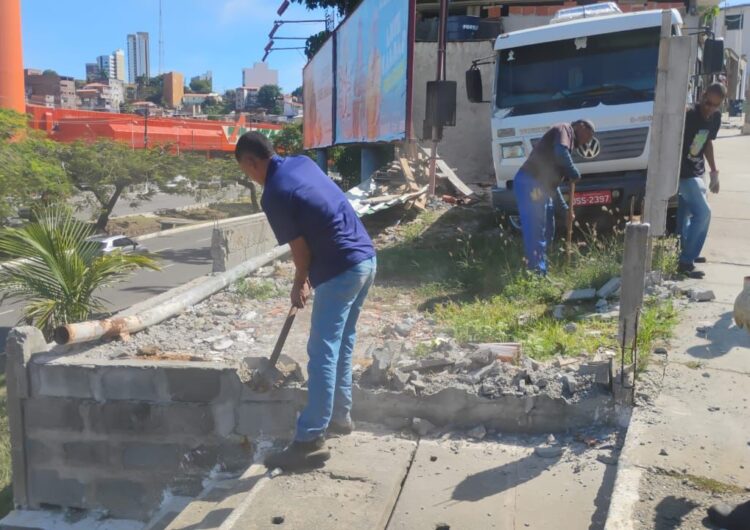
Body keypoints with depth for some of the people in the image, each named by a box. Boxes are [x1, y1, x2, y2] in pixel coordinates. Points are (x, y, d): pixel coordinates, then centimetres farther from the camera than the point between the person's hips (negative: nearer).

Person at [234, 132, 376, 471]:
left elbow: (301, 248, -8)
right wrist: (306, 277, 23)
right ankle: (340, 415, 32)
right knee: (342, 345, 20)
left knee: (322, 354, -6)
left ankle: (310, 441, -2)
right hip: (366, 259, 9)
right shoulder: (303, 163, 12)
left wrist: (300, 283, 12)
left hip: (340, 272, -9)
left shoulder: (274, 195, -13)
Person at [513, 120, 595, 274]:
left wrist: (565, 207, 27)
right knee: (535, 233, -10)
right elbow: (561, 153, -22)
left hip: (540, 187, 10)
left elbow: (553, 178, 29)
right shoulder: (564, 129, 1)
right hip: (530, 184, -10)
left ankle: (541, 272, 23)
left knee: (546, 232, 16)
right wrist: (574, 173, -8)